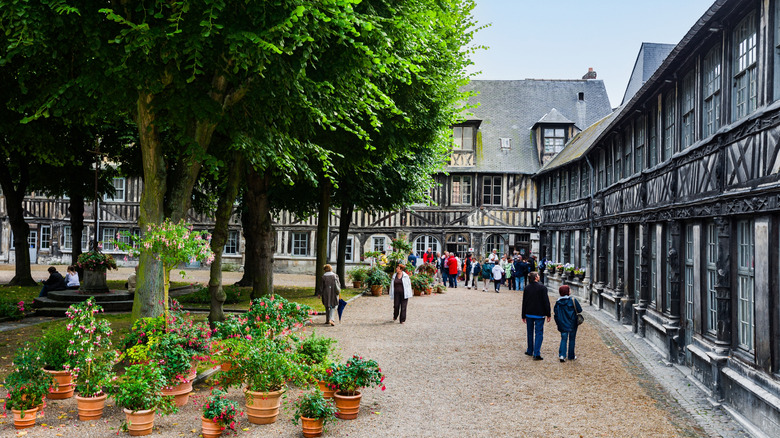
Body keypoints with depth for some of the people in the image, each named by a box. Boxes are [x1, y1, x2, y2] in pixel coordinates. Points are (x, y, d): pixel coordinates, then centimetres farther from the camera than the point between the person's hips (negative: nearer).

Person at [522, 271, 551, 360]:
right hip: (539, 314, -4)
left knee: (530, 333, 17)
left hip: (529, 314, 4)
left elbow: (524, 302, 6)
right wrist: (548, 314, -2)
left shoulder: (527, 288, 2)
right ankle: (536, 354, -8)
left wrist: (524, 316, 13)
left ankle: (530, 351, 27)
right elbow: (546, 302, -10)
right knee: (539, 334, -1)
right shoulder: (542, 287, -10)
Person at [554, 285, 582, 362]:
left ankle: (562, 355, -10)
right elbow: (579, 310, -9)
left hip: (563, 324, 2)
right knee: (572, 339, 12)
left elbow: (555, 313, 2)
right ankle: (571, 356, 18)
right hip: (572, 324, -2)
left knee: (563, 339, 8)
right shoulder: (573, 300, -12)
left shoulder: (558, 302, -1)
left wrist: (558, 323, 12)